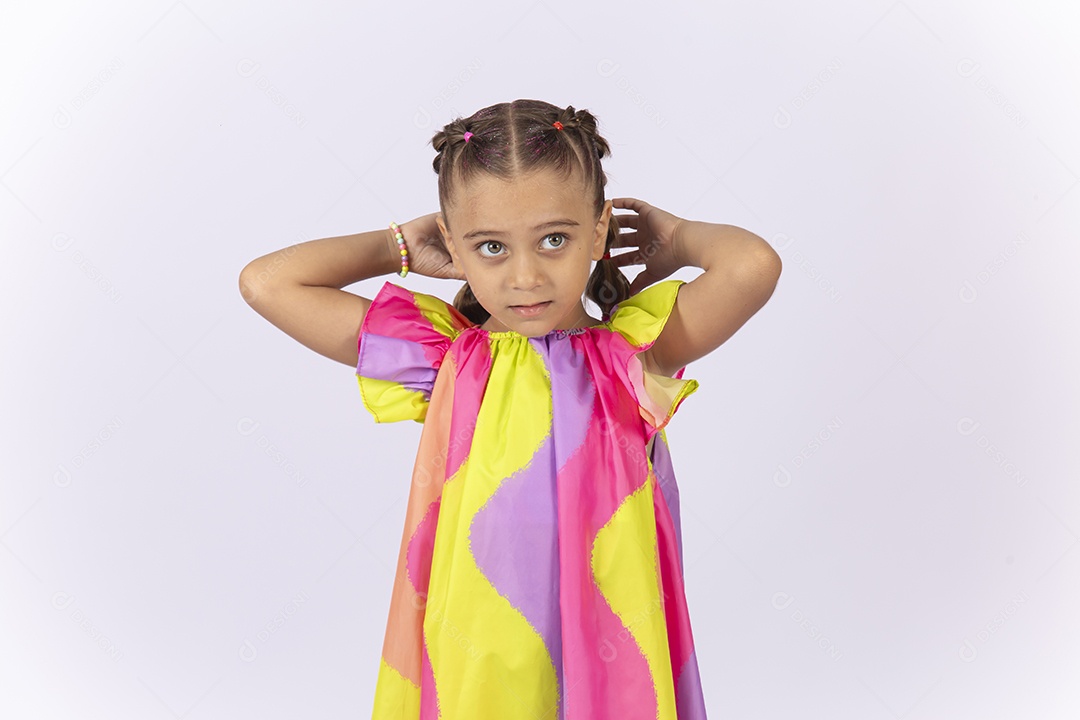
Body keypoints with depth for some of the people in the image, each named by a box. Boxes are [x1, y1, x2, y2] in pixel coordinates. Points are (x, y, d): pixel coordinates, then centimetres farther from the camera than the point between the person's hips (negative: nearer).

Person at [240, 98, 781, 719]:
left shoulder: (633, 352, -9)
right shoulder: (444, 359, -6)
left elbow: (754, 265, -26)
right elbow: (266, 282, -6)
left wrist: (676, 237, -6)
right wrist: (402, 247, 0)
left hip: (609, 664, 0)